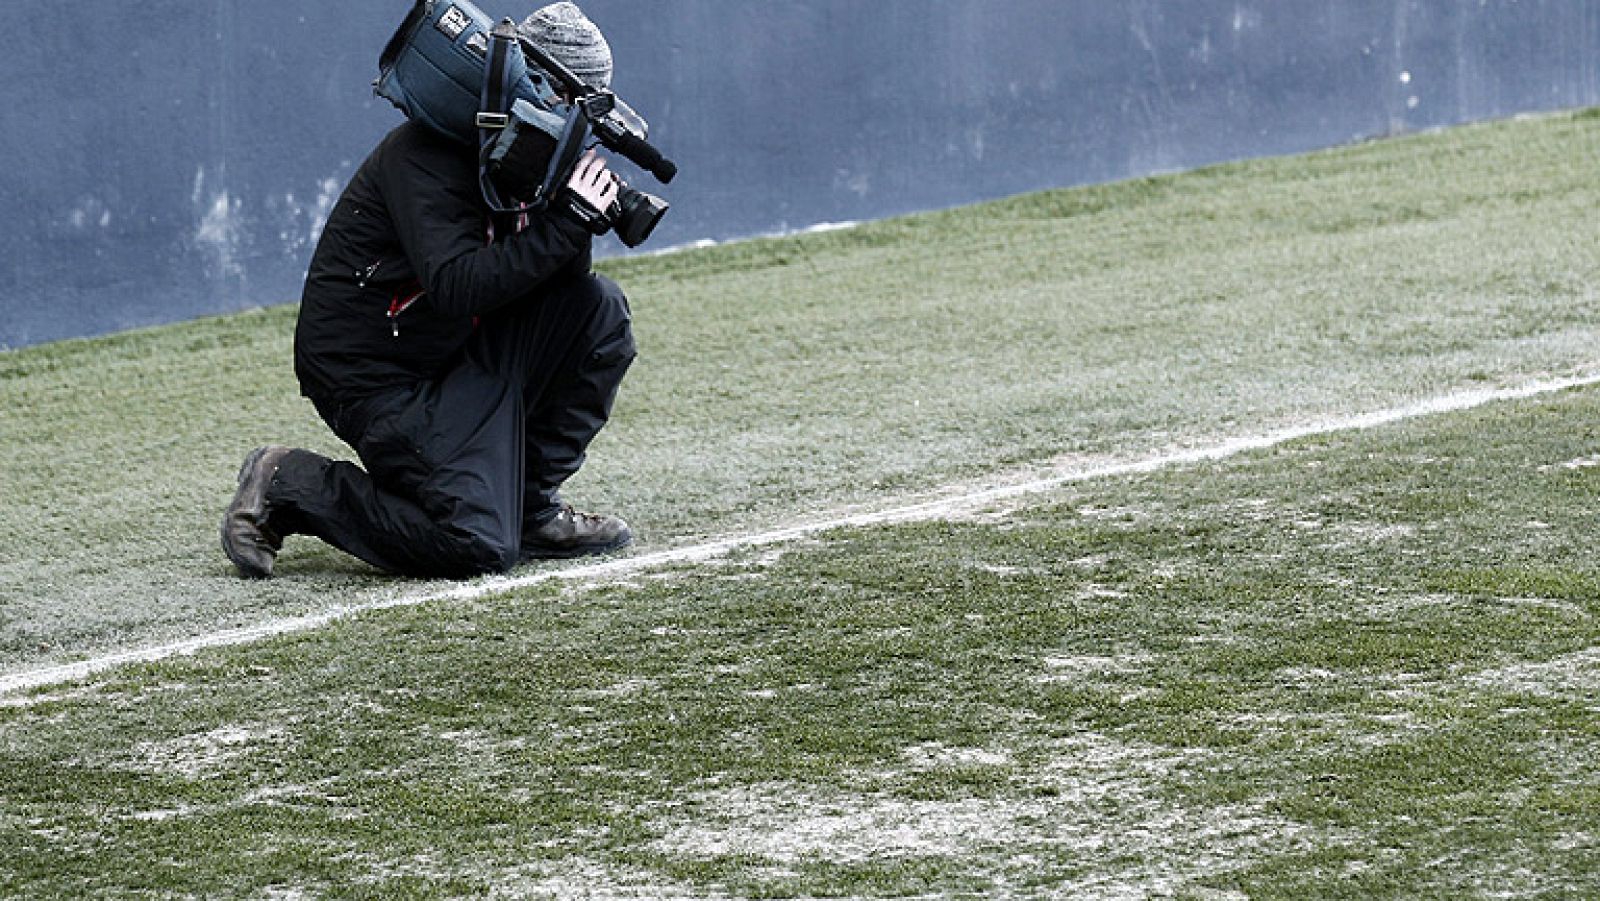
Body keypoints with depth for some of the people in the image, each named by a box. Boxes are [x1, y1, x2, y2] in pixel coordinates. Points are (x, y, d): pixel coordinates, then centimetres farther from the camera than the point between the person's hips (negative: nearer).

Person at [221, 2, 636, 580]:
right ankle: (289, 486, -1)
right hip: (372, 376, -9)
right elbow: (458, 287, -31)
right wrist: (566, 221, -29)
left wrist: (578, 203, -13)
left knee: (600, 309, -1)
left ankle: (531, 507, 7)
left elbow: (558, 280, 6)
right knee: (478, 547, -19)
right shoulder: (428, 152, -20)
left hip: (459, 359, 9)